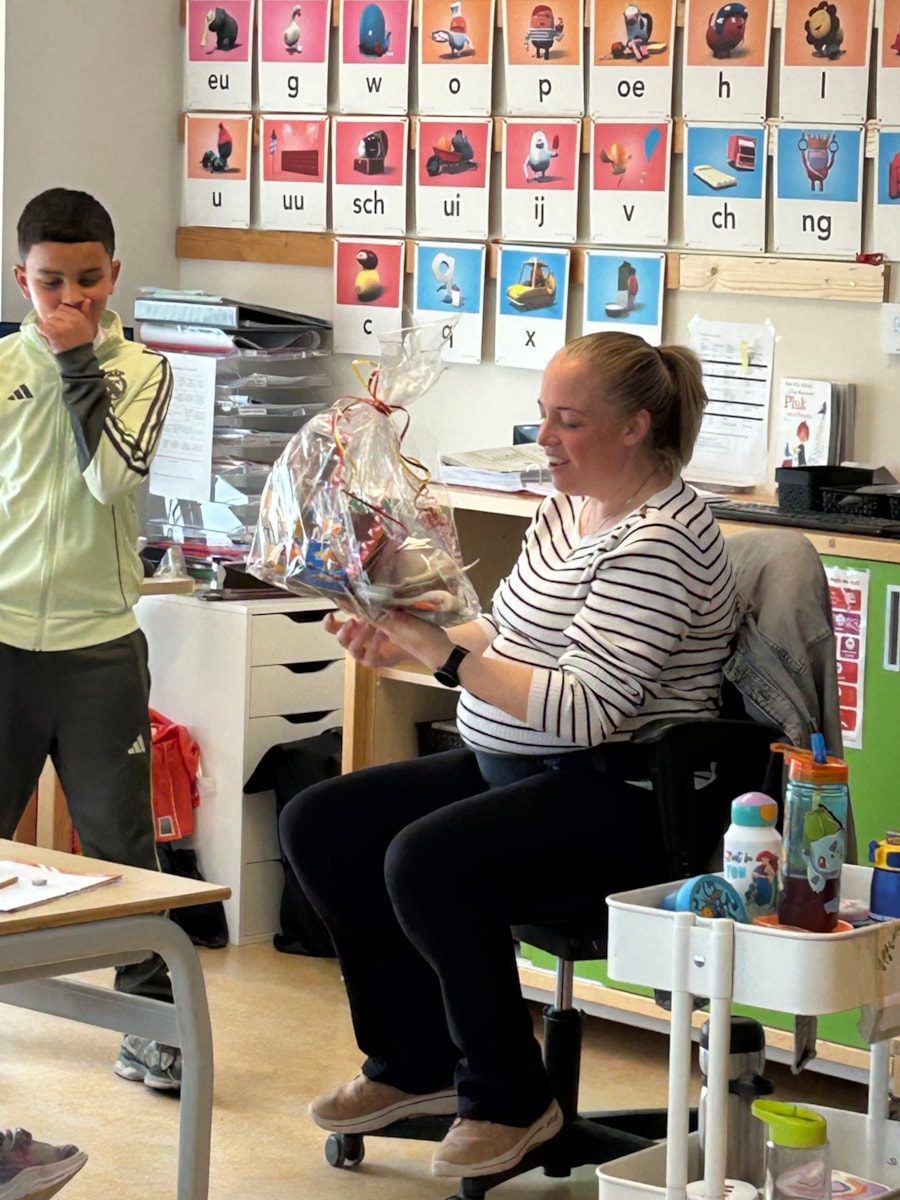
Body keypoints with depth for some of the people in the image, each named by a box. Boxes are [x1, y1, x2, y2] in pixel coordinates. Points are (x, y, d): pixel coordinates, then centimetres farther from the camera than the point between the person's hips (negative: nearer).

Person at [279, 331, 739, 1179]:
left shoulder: (658, 540, -20)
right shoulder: (566, 507, 11)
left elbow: (587, 710, -26)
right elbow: (504, 634, 19)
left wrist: (448, 660, -28)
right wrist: (409, 642, 1)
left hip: (616, 797, -10)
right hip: (508, 766, 10)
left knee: (425, 860, -32)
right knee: (317, 826, 2)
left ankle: (510, 1099, -11)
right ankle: (414, 1065, 13)